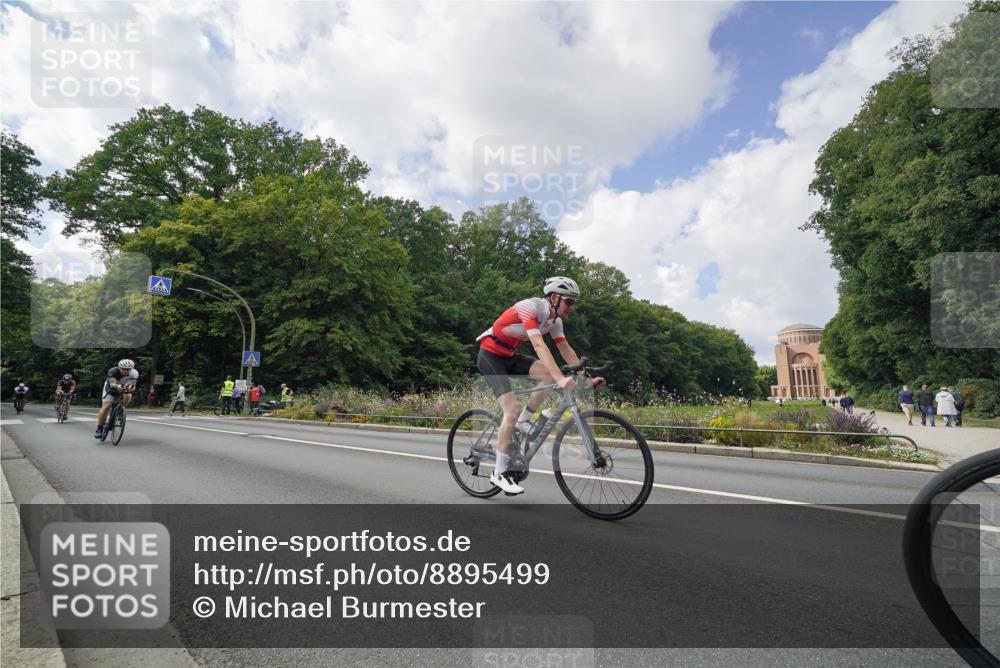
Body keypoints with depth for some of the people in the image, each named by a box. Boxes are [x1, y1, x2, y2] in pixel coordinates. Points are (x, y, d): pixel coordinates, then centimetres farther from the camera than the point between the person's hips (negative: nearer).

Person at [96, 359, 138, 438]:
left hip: (125, 388, 2)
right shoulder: (113, 371, -33)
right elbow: (112, 383, -47)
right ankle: (100, 428, -2)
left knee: (128, 396, -29)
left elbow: (132, 384, -41)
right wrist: (117, 386, -69)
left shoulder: (134, 373, -29)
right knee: (106, 407, -14)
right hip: (111, 387, -2)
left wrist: (131, 387, -65)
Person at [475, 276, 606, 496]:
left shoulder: (555, 319, -1)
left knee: (551, 374, -15)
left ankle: (523, 421, 1)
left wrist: (586, 377, -9)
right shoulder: (530, 307, -26)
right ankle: (499, 473, -6)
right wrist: (561, 379, -45)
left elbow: (566, 350, 0)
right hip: (490, 355, -8)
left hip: (510, 356, 8)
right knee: (512, 410, -17)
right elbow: (539, 346, -37)